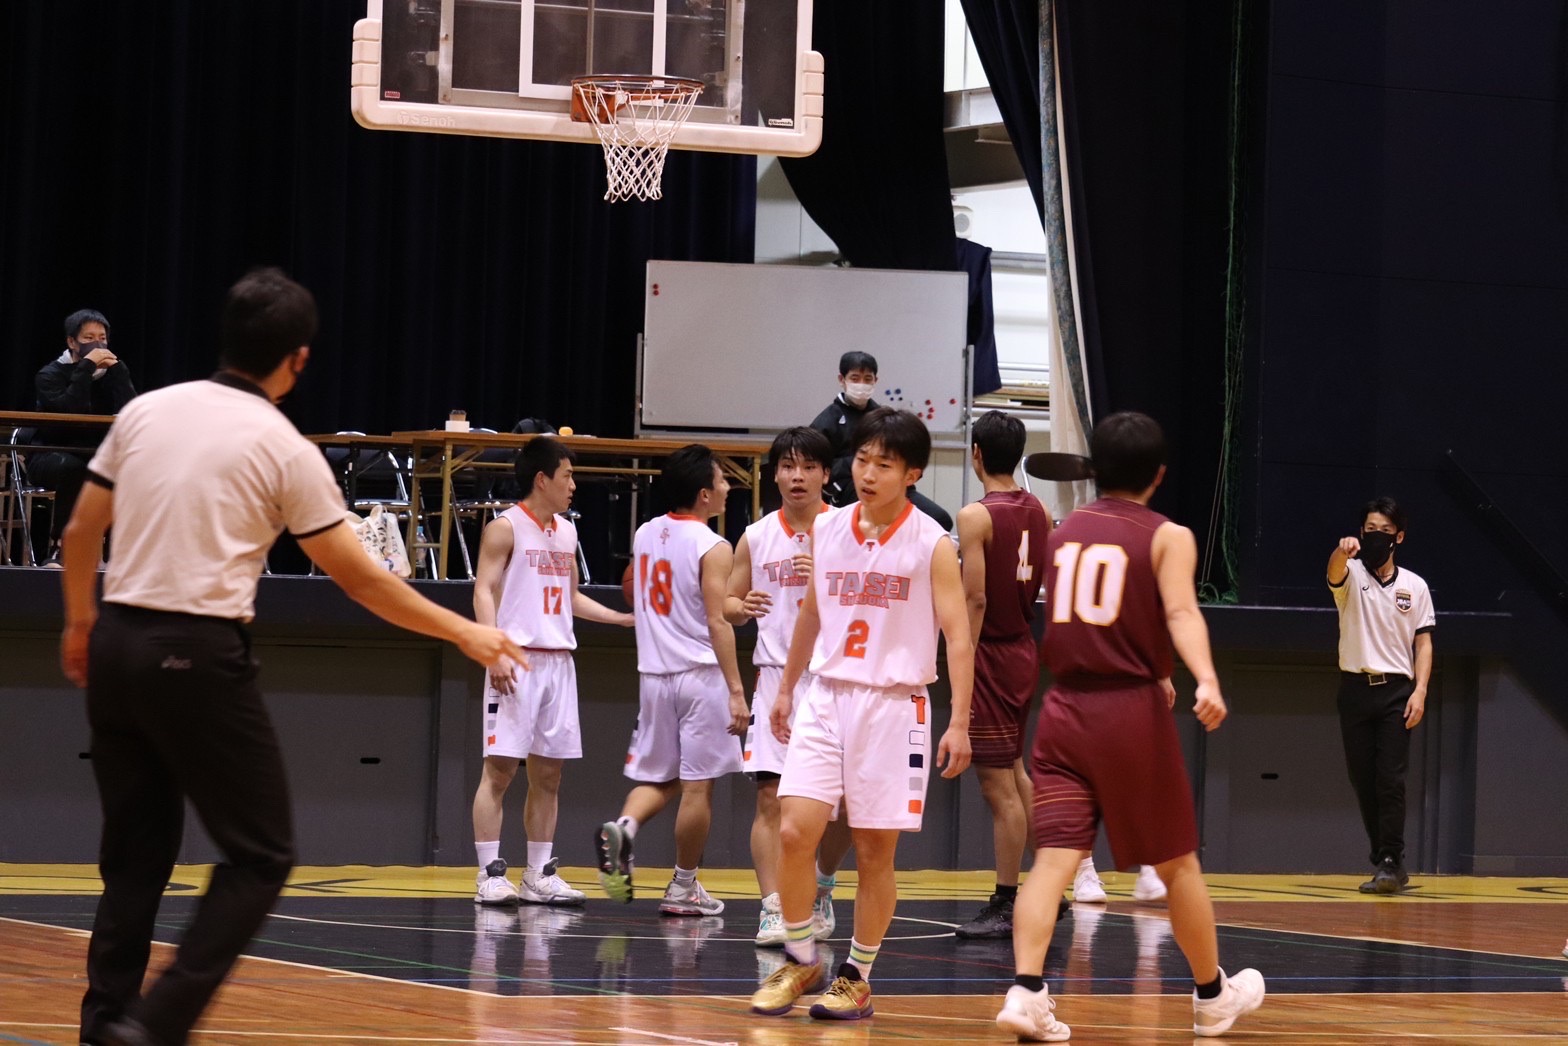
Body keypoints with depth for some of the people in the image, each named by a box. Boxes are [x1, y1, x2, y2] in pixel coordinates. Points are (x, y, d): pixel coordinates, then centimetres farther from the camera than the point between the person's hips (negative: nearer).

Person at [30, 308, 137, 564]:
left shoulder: (112, 372, 6)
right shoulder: (51, 374, -5)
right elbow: (67, 411, -25)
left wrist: (116, 368, -14)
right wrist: (86, 367, -24)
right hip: (51, 455, -4)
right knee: (74, 468, -39)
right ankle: (57, 550, -27)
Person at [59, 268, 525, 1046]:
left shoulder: (147, 410, 8)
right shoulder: (285, 450, -4)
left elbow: (80, 533, 13)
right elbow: (360, 580, 0)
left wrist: (81, 623, 31)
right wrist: (463, 632, 11)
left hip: (116, 643, 6)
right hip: (198, 658, -6)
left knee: (136, 856, 14)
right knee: (259, 856, 3)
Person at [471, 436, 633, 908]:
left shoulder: (566, 532, 17)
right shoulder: (506, 527, -4)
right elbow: (484, 591, -10)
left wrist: (628, 618, 20)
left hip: (558, 661, 7)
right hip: (518, 660, -7)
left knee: (548, 773, 7)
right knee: (500, 768, -7)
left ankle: (539, 876, 12)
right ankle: (490, 874, -7)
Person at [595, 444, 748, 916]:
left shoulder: (644, 535, 8)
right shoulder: (712, 547, -13)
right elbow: (717, 621, -18)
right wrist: (736, 690, -18)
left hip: (654, 673, 6)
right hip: (700, 674, -6)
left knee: (657, 776, 16)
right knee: (698, 784, 3)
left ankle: (623, 827, -12)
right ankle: (683, 888, 7)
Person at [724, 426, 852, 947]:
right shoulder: (756, 537, 7)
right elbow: (729, 605, 14)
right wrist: (741, 607, -9)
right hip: (776, 675, 1)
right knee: (771, 796, -10)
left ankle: (822, 888, 29)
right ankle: (773, 909, -9)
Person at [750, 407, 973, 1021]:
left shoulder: (932, 545, -6)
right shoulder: (826, 531, 6)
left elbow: (958, 636, -7)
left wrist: (959, 722, -15)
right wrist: (786, 689, 26)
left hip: (894, 706, -3)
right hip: (826, 697, 3)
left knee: (875, 851, 2)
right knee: (794, 831, -9)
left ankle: (858, 976, 15)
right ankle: (801, 960, 7)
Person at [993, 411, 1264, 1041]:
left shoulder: (1063, 532, 15)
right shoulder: (1167, 537, -1)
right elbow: (1180, 613, -19)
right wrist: (1206, 681, -34)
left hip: (1065, 708, 4)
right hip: (1133, 712, -3)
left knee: (1054, 858, -5)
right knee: (1177, 864, 12)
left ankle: (1026, 992, -24)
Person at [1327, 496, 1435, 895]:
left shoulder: (1415, 586, 8)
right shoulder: (1351, 575, 3)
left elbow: (1423, 641, 8)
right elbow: (1335, 571, -22)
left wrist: (1420, 690, -6)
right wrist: (1343, 550, -47)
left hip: (1397, 690, -1)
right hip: (1355, 687, 1)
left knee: (1391, 779, -10)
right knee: (1363, 781, 3)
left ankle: (1389, 863, -12)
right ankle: (1390, 861, 12)